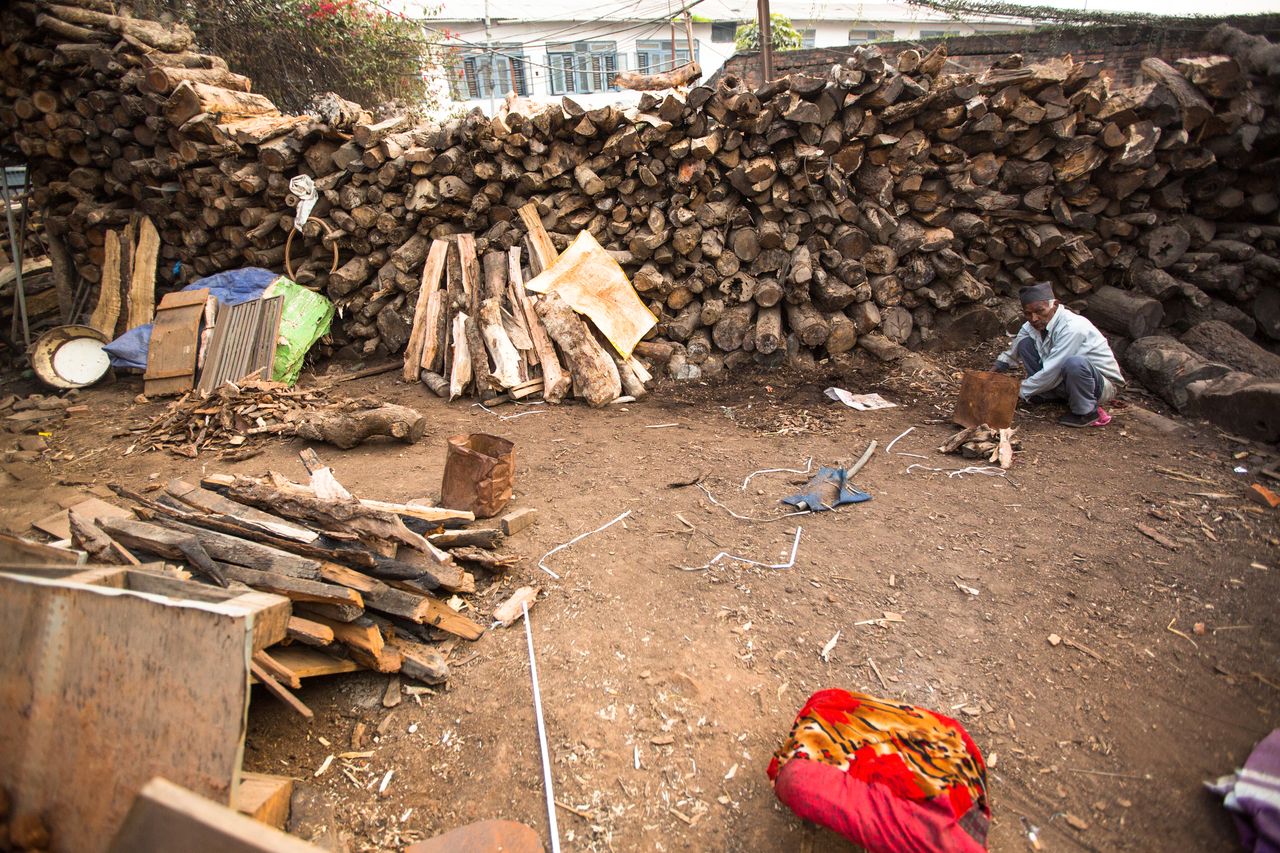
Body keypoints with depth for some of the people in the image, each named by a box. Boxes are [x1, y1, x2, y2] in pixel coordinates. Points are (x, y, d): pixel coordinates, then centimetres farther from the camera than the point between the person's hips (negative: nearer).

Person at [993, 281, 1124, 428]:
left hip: (1103, 384, -7)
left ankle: (1086, 413, -15)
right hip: (1063, 380, 7)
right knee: (1025, 343, -6)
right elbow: (1011, 355, 7)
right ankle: (1043, 395, 4)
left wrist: (1019, 391, -22)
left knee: (1074, 363, -41)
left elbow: (1051, 372, -30)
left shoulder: (1072, 328, -30)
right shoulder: (1031, 326, -7)